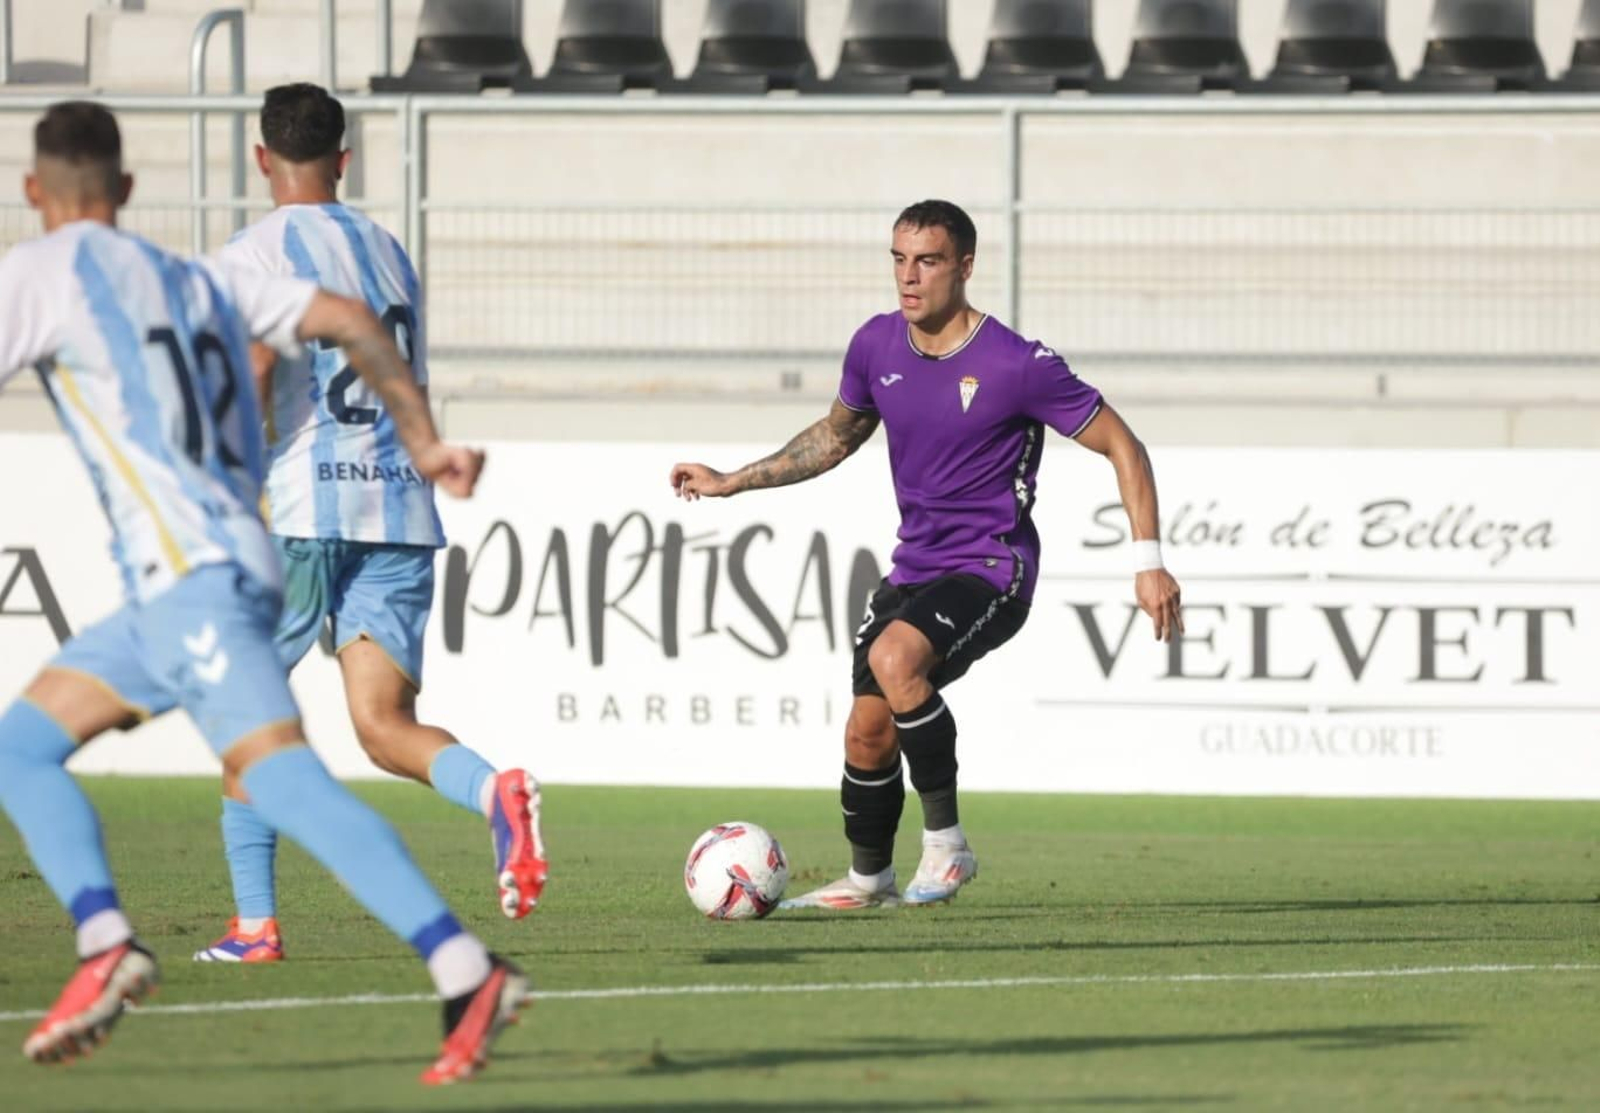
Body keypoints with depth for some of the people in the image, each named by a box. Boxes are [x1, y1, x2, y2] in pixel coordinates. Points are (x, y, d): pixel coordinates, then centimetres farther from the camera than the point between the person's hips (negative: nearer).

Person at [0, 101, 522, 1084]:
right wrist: (425, 442, 18)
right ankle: (106, 945, -2)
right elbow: (348, 320, 16)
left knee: (279, 777, -21)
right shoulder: (199, 279, 22)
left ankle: (469, 974, -32)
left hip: (191, 571, -9)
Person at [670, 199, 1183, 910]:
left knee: (893, 657, -32)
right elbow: (836, 435, 22)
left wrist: (1148, 563, -15)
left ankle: (946, 843, -19)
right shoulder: (876, 346, 1)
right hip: (916, 563, 6)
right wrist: (733, 482, 19)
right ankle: (868, 879, 27)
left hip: (992, 569, -6)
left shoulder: (1017, 365, -17)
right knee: (868, 728, 1)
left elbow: (1119, 445, -9)